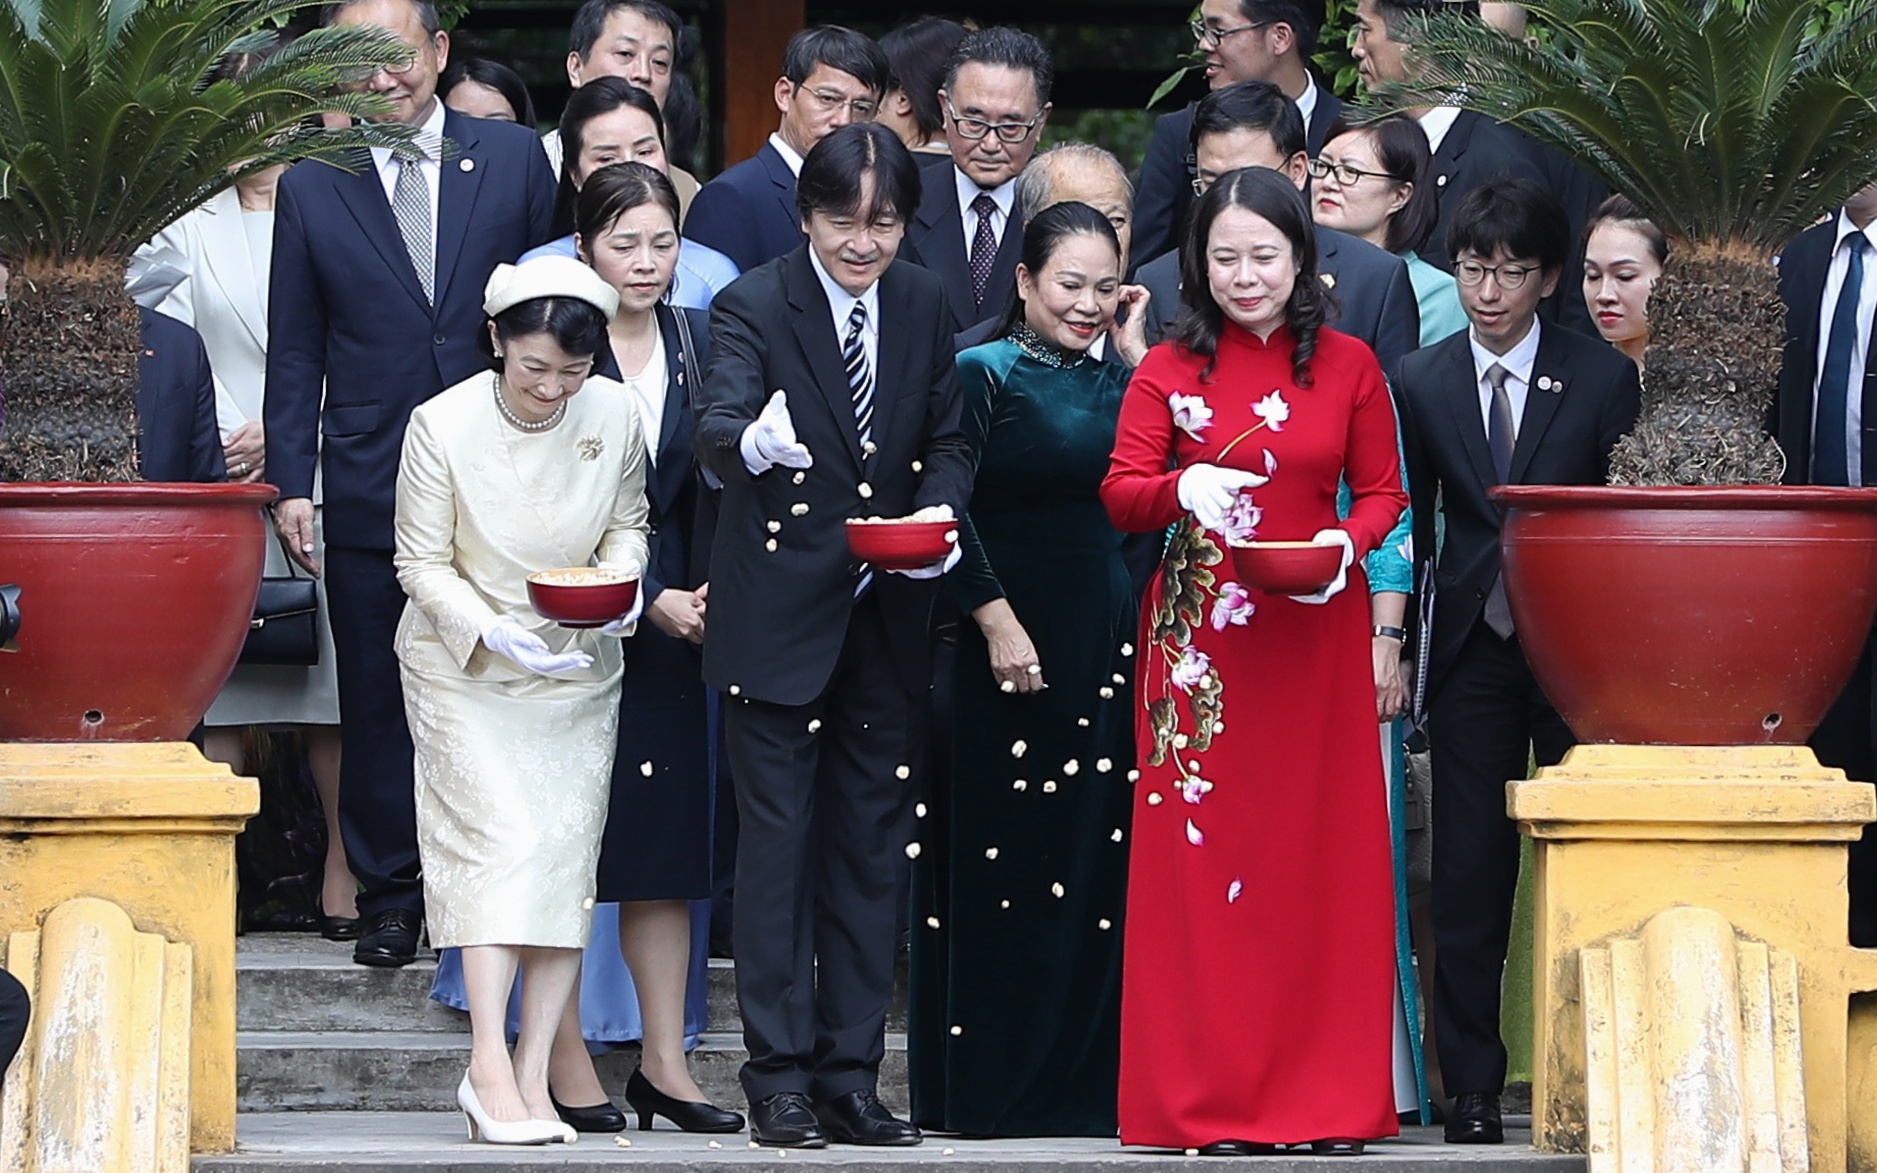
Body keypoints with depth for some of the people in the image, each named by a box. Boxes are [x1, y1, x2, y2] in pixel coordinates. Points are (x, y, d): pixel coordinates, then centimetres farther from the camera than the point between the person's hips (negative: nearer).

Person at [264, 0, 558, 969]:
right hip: (372, 488, 1)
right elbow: (296, 350, 7)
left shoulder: (515, 161, 4)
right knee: (379, 701, 4)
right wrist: (291, 482, 0)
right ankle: (388, 899, 13)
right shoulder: (311, 188, 5)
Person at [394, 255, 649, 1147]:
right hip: (464, 668, -3)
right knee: (498, 837, -17)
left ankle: (533, 1076, -1)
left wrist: (621, 582, -13)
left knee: (568, 849, -3)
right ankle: (489, 1065, -19)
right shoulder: (443, 426, -16)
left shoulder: (614, 415, -8)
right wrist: (494, 632, -25)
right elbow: (423, 565, -10)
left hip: (578, 668, 3)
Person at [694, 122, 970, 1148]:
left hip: (887, 612, 5)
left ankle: (850, 1073, 14)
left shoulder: (924, 305, 5)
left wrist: (941, 511, -10)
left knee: (872, 845, 8)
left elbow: (948, 439, 11)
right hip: (781, 610, -5)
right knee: (779, 838, -3)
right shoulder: (754, 305, -10)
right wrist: (753, 443, -49)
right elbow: (717, 427, -25)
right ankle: (779, 1075, 2)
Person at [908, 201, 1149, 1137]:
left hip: (1105, 643, 5)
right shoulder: (981, 375, -2)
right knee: (999, 858, -2)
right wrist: (995, 618, -15)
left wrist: (1138, 359, -1)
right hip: (1008, 636, -5)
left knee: (1096, 862, 5)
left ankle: (1087, 1077, 10)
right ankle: (990, 1085, 3)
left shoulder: (1121, 381, 12)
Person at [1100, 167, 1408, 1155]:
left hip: (1316, 635, 0)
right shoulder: (1171, 369, 5)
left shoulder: (1349, 368, 7)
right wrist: (1183, 490, -21)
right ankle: (1211, 1100, 0)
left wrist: (1347, 543, -11)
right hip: (1200, 639, 0)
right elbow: (1121, 492, 0)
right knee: (1200, 851, -3)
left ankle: (1328, 1101, 3)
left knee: (1321, 853, -1)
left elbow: (1383, 491, 9)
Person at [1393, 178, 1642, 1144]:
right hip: (1473, 654, 2)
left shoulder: (1603, 379, 3)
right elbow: (1409, 526, 12)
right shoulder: (1421, 383, 8)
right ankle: (1473, 1088, 5)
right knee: (1470, 873, 1)